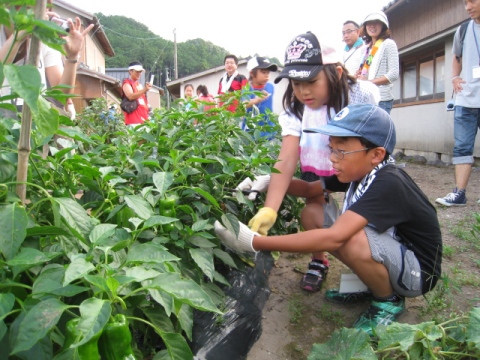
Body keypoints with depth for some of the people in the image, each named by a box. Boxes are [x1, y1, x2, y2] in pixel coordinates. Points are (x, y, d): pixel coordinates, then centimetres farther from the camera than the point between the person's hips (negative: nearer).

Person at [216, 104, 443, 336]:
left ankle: (388, 302, -4)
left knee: (350, 238, -35)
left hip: (418, 271, -8)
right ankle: (372, 285, 11)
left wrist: (255, 242, -43)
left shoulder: (388, 184, -32)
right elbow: (309, 189, 2)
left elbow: (334, 238, -43)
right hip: (391, 251, 8)